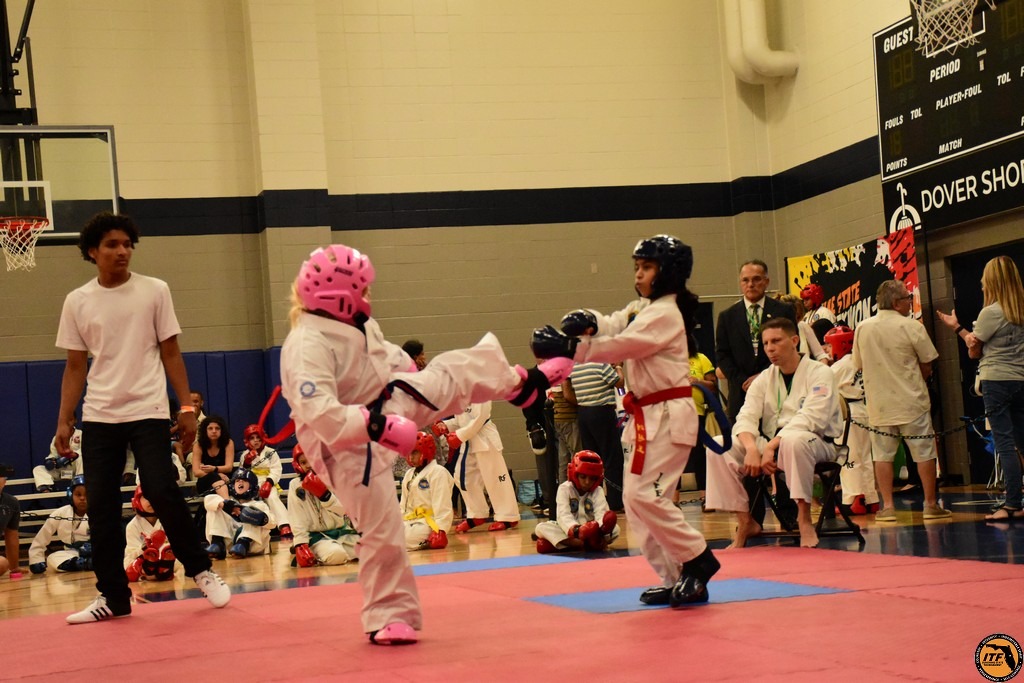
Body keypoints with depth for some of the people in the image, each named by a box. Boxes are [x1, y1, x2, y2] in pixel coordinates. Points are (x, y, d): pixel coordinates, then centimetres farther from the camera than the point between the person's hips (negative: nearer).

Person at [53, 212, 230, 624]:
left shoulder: (154, 291, 1)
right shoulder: (77, 302, 5)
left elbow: (170, 353, 4)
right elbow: (75, 368, 9)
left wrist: (187, 407, -3)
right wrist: (64, 422, 3)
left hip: (148, 412, -2)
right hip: (98, 418, 3)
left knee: (161, 492, -13)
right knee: (100, 506, 2)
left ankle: (200, 570, 7)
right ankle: (113, 597, 11)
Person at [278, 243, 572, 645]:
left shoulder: (355, 323, -3)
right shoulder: (307, 347, -31)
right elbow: (318, 412, -42)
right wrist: (374, 425, -46)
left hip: (390, 402, 9)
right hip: (350, 447, -9)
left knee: (455, 373, 14)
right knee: (382, 531, -2)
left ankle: (521, 385, 41)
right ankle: (388, 619, 15)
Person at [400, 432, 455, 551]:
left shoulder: (438, 472, -7)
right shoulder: (409, 475, 21)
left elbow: (442, 506, -14)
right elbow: (403, 505, 23)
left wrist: (440, 530, -22)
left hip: (427, 524, -9)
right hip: (409, 522, 9)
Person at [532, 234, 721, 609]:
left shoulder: (666, 314, -14)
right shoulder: (641, 309, 18)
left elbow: (620, 346, -23)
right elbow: (611, 325, 3)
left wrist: (567, 347, -28)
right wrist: (586, 321, -20)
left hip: (669, 416, -10)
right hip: (648, 417, 10)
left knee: (644, 495, -15)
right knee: (635, 498, 8)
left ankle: (698, 561, -2)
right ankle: (674, 579, 13)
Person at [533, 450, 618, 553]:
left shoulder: (598, 491, 0)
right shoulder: (565, 489, -6)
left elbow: (601, 514, -18)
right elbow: (563, 516, -22)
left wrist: (601, 532, -41)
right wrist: (576, 530, -44)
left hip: (591, 531, 1)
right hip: (568, 530, -1)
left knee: (615, 528, -22)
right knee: (542, 527, -27)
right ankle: (589, 544, -45)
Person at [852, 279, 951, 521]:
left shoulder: (862, 329, 0)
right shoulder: (912, 327, -10)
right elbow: (927, 367, -4)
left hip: (879, 404, 3)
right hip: (912, 400, -3)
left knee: (883, 455, 8)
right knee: (924, 453, 6)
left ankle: (887, 506, 5)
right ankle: (930, 504, 10)